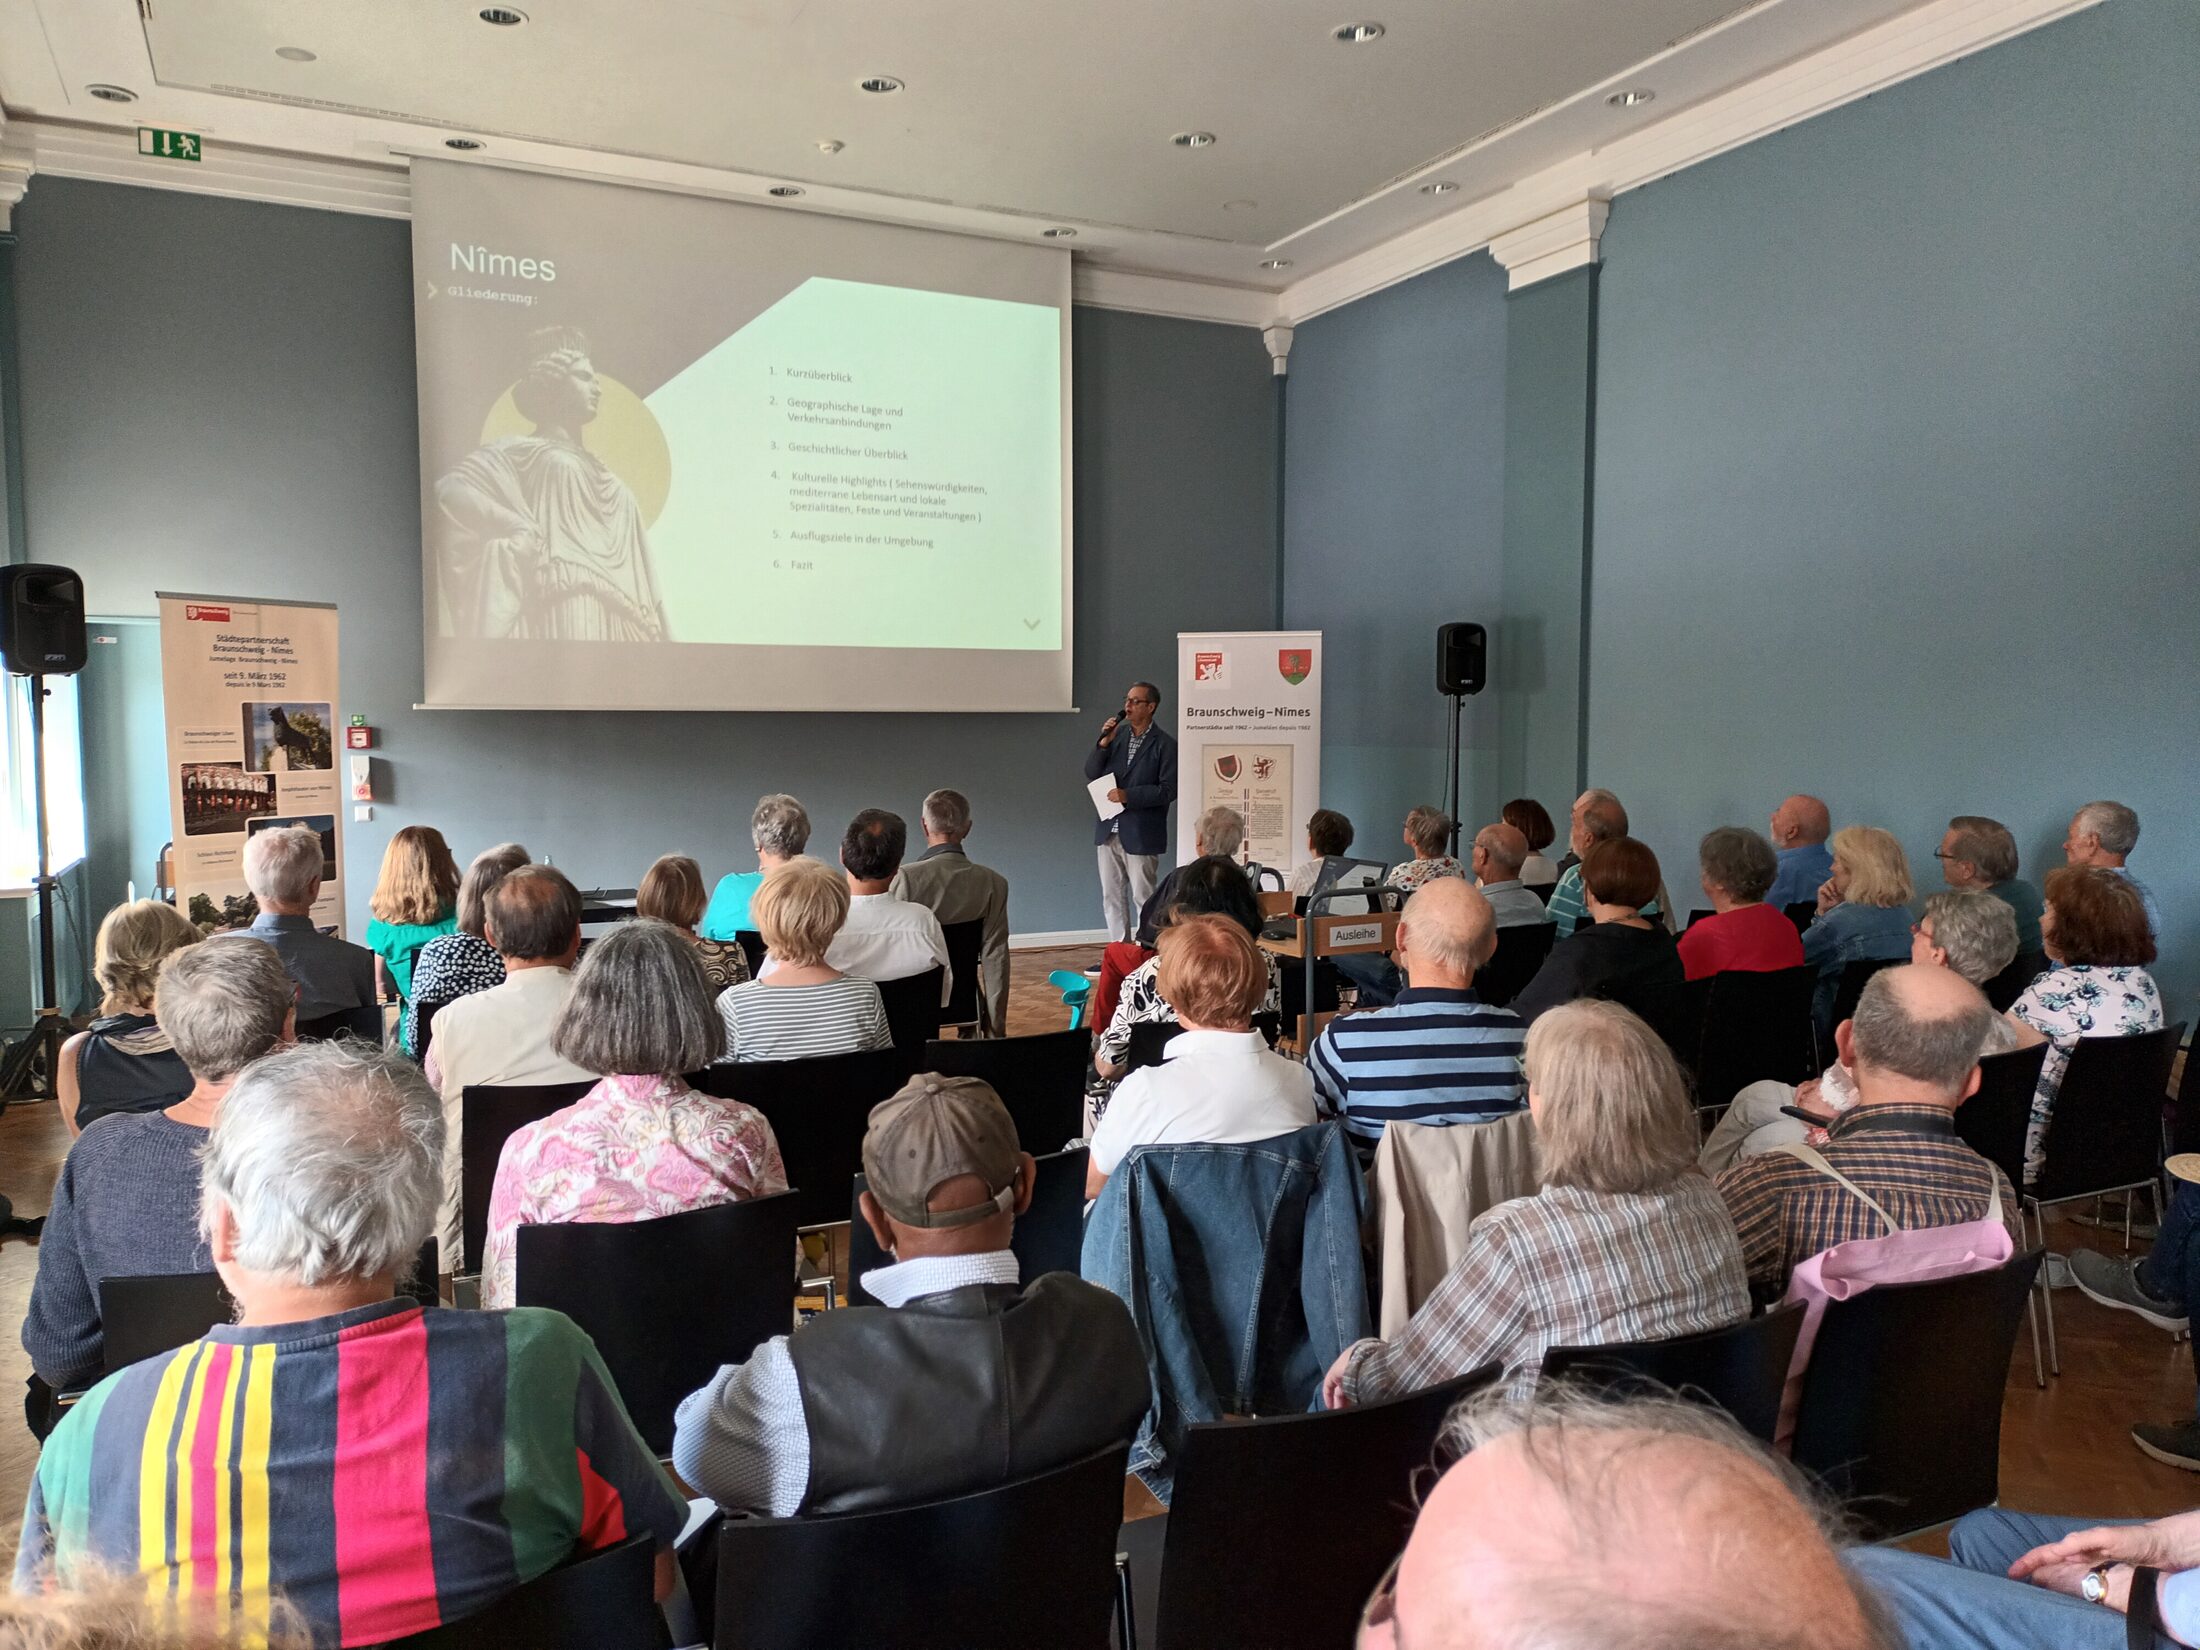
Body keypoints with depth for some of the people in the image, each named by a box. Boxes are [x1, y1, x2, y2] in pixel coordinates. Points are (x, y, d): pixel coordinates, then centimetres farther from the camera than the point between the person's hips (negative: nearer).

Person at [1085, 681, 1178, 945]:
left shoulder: (1164, 744, -6)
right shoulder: (1116, 734, 9)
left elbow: (1168, 790, -12)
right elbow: (1090, 774, 5)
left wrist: (1128, 795, -18)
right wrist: (1104, 742, -9)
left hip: (1140, 834, -5)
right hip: (1108, 830, 6)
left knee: (1143, 898, 1)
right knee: (1111, 896, 10)